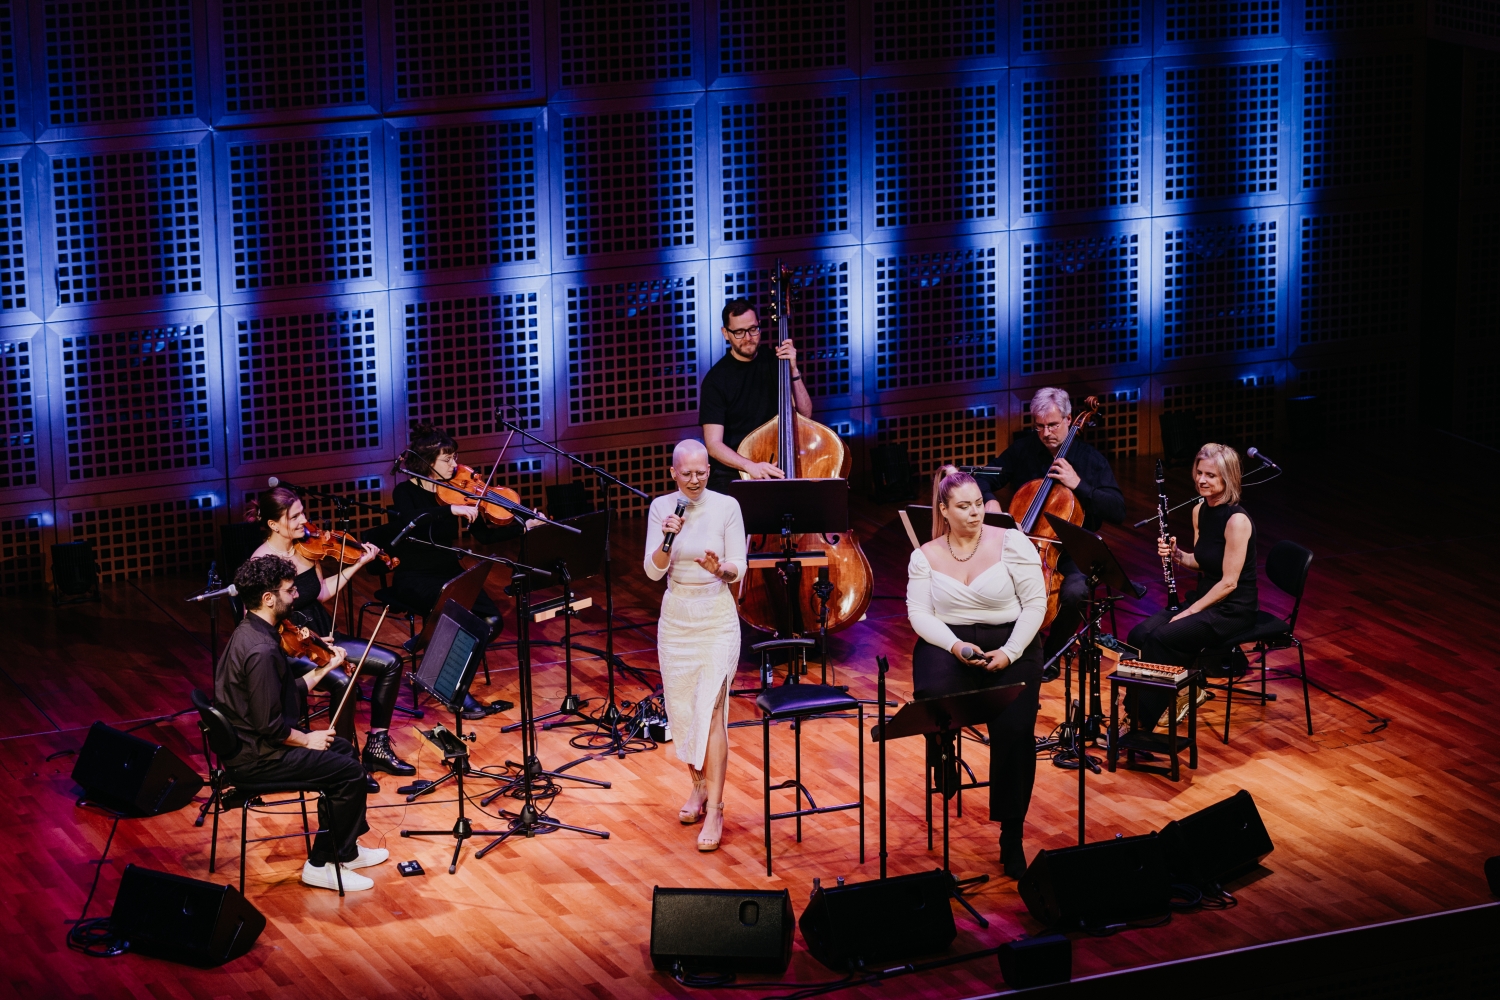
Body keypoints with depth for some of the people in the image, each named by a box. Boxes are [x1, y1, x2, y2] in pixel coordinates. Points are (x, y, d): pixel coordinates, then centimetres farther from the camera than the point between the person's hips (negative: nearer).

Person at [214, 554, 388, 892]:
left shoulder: (250, 632, 6)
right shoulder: (261, 651, -27)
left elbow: (282, 695, 14)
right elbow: (271, 726, -27)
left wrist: (324, 669, 14)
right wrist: (306, 739, -10)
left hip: (247, 742, 11)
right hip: (254, 759, -11)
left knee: (343, 749, 22)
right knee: (351, 772, -8)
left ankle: (345, 849, 29)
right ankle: (322, 865, 2)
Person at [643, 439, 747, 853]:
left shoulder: (727, 506, -8)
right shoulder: (661, 507, -1)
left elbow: (739, 569, -6)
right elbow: (654, 571, -6)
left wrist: (720, 568, -28)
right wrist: (667, 539, -24)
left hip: (716, 618, -4)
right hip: (676, 617, 4)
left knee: (711, 710, -10)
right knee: (681, 709, 10)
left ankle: (714, 810, -10)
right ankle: (699, 786, 32)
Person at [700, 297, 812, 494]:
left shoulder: (774, 363, 7)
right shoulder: (716, 379, -6)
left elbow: (805, 414, 1)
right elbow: (713, 444, -13)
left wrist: (793, 371, -11)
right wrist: (749, 465, -31)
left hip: (774, 468, 3)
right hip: (731, 472, -3)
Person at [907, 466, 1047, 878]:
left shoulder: (1011, 542, -3)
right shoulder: (926, 556, 4)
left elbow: (1035, 603, -4)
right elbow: (920, 613, 0)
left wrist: (1010, 652, -14)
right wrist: (954, 645, -18)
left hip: (1009, 645, -1)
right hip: (948, 645, 1)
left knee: (1015, 729, -23)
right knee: (934, 703, -34)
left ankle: (1011, 836, -8)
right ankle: (944, 777, -1)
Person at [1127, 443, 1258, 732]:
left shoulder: (1237, 520, -20)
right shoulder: (1200, 510, 6)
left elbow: (1229, 582, -19)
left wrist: (1189, 612, -17)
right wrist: (1176, 555, -4)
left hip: (1232, 609, -8)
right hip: (1204, 598, 8)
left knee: (1162, 638, -26)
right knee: (1140, 634, -15)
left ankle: (1142, 720, -15)